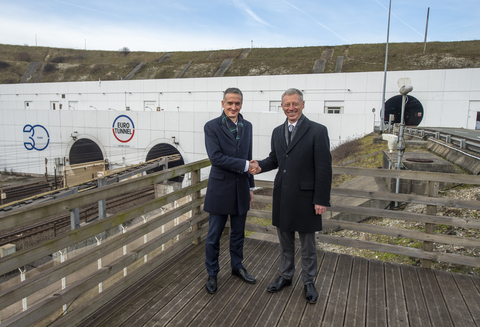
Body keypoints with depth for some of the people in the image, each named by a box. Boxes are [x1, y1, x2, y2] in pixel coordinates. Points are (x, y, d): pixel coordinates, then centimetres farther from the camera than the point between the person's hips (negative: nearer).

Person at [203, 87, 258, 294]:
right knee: (214, 236, 8)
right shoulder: (212, 126, -10)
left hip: (241, 190, 5)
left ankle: (237, 266, 38)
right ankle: (212, 274, 27)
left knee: (238, 233, 18)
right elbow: (216, 157, -20)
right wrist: (245, 165, -19)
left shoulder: (247, 126, 7)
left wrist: (250, 186, 14)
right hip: (220, 189, -5)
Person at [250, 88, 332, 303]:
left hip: (305, 196, -5)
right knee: (285, 242, 20)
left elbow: (324, 168, -12)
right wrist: (260, 166, -5)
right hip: (282, 196, 5)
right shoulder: (277, 132, 8)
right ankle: (285, 276, 39)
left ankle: (309, 282, 31)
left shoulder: (317, 131, -11)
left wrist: (321, 199, -15)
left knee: (307, 245, 12)